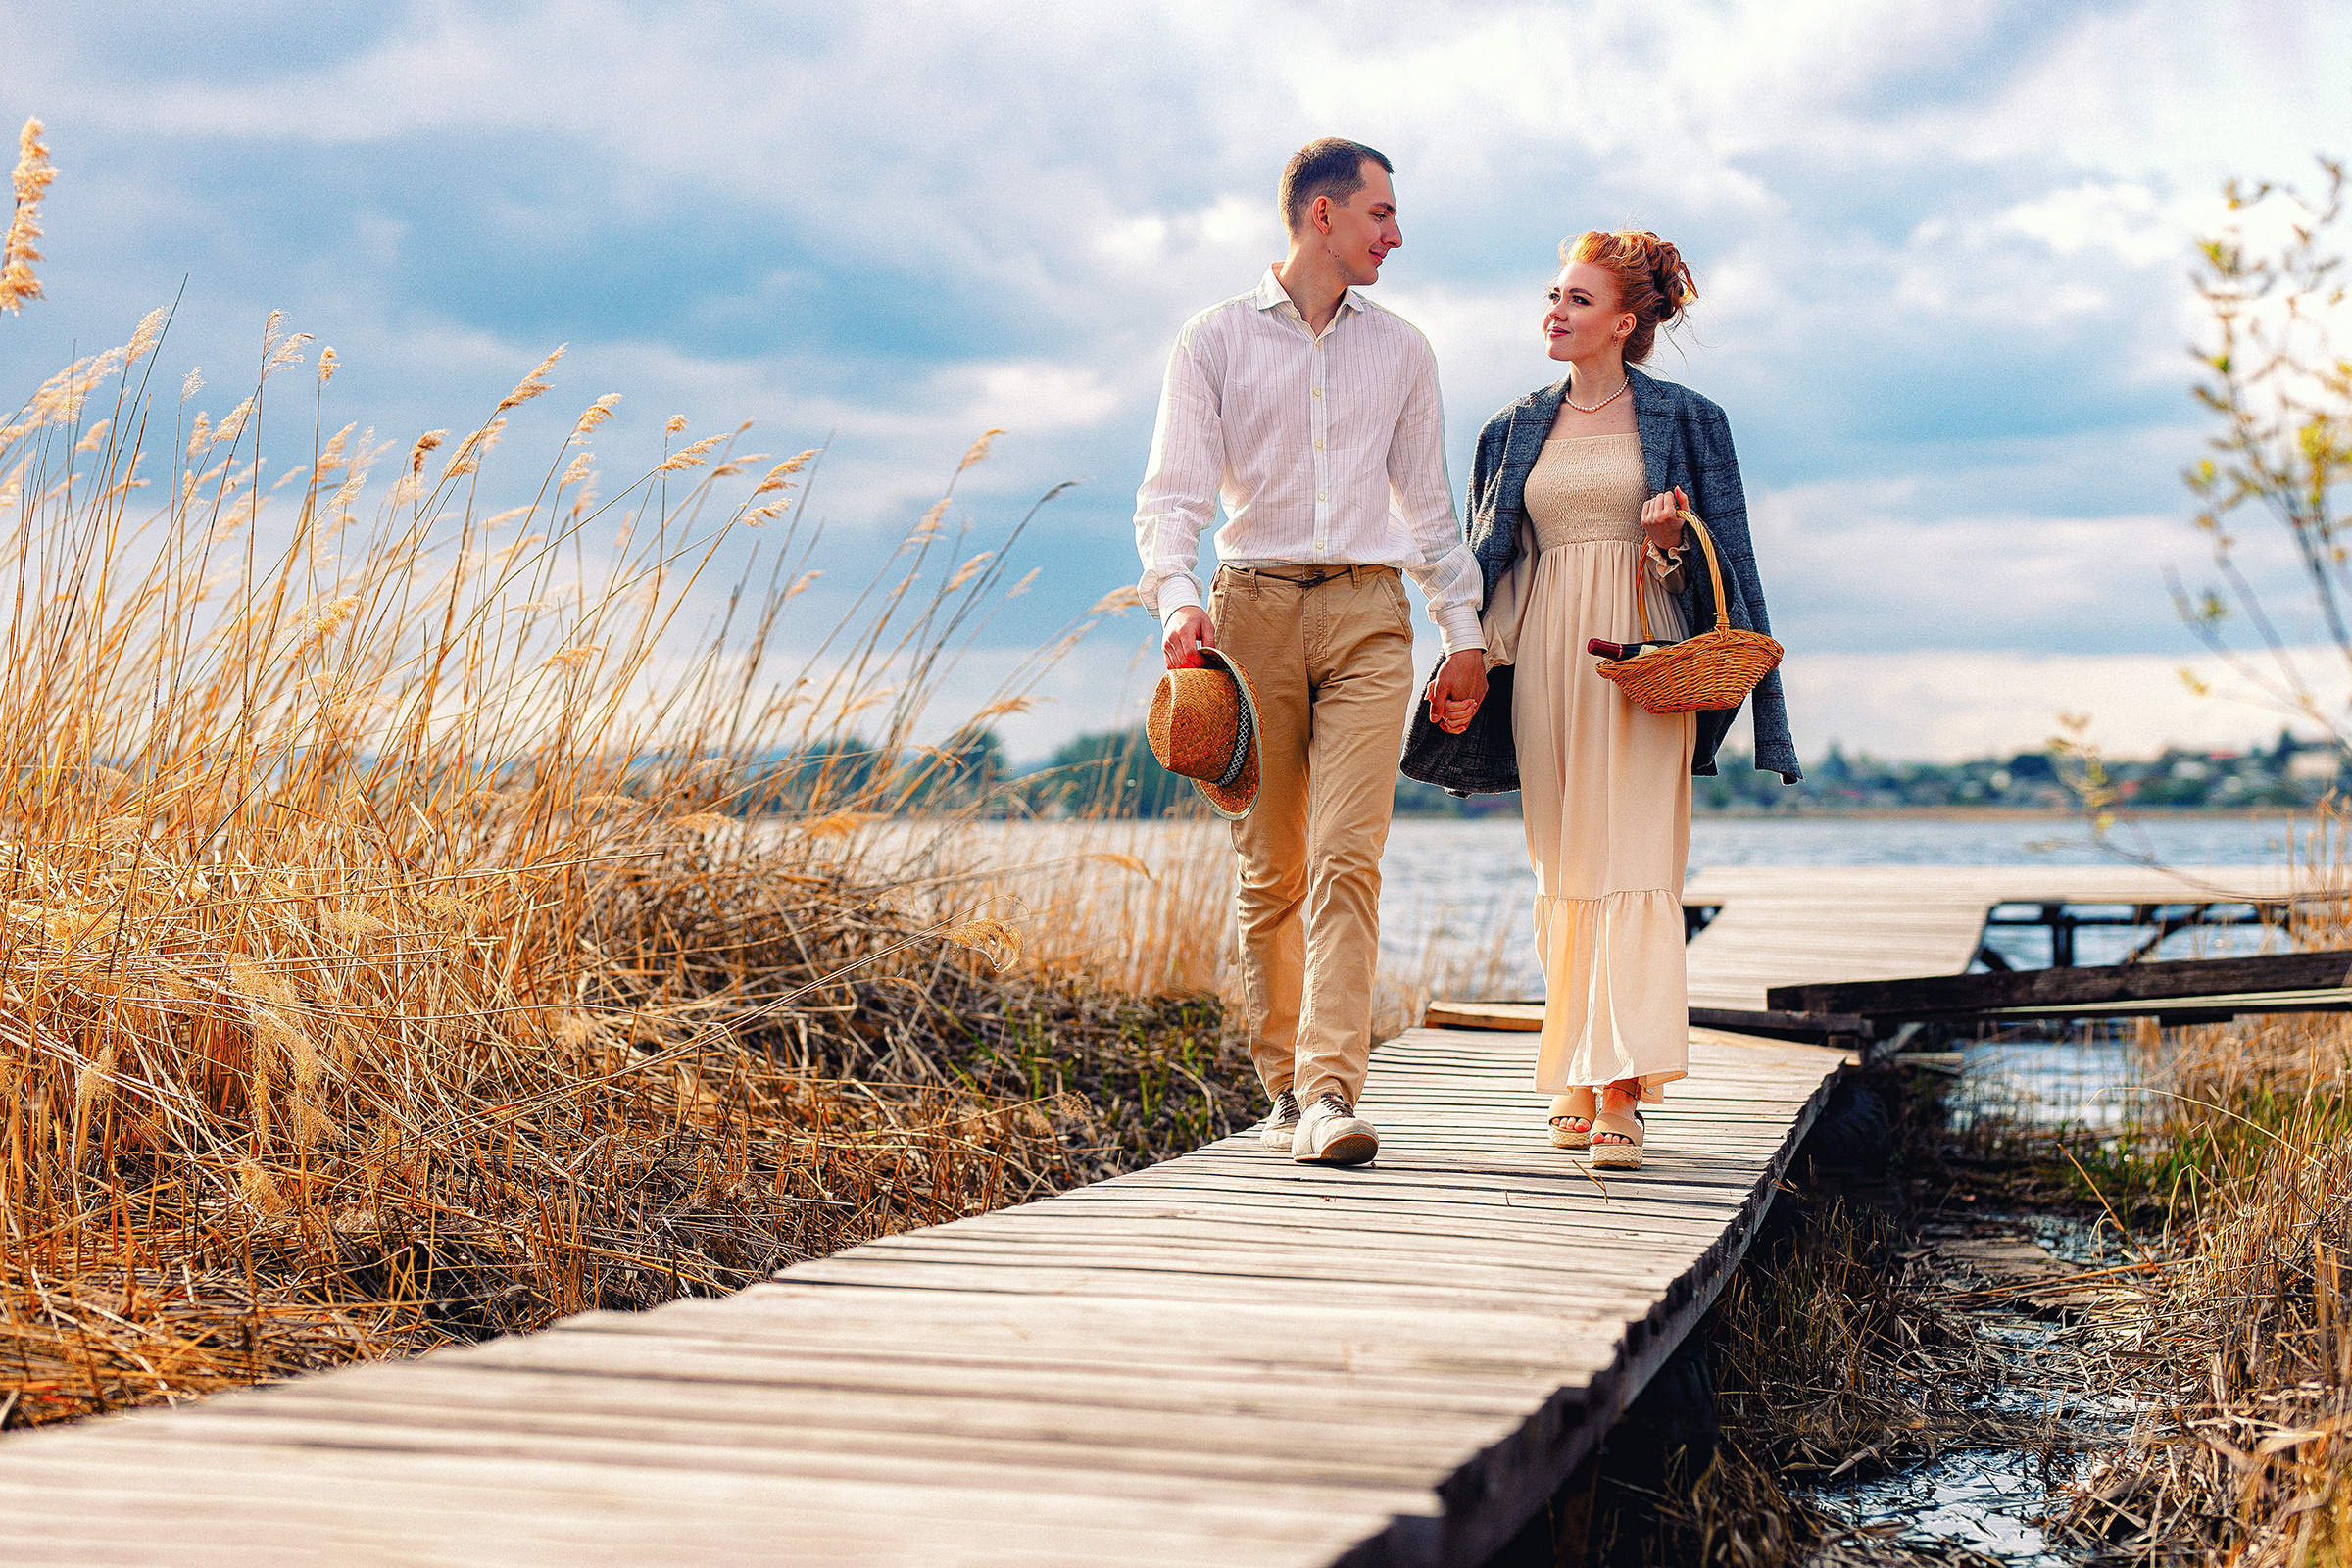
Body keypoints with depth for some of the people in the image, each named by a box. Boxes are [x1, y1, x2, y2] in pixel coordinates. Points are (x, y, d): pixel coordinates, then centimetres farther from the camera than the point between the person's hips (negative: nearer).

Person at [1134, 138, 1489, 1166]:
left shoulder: (1402, 352, 16)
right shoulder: (1216, 340, 6)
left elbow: (1427, 502, 20)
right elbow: (1173, 491, -1)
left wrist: (1464, 631, 13)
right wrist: (1176, 599, -19)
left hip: (1367, 615, 1)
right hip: (1254, 608, -1)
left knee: (1346, 859, -13)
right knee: (1269, 869, 3)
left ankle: (1331, 1091, -18)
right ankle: (1282, 1089, 15)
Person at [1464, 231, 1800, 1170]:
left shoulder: (1685, 421, 4)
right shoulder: (1515, 430, 14)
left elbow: (1723, 560, 5)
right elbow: (1489, 559, 19)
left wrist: (1670, 542, -16)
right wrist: (1477, 660, 7)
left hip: (1642, 659, -3)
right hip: (1546, 659, 4)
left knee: (1633, 863, -12)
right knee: (1561, 870, 2)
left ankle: (1621, 1092, -16)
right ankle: (1576, 1083, 11)